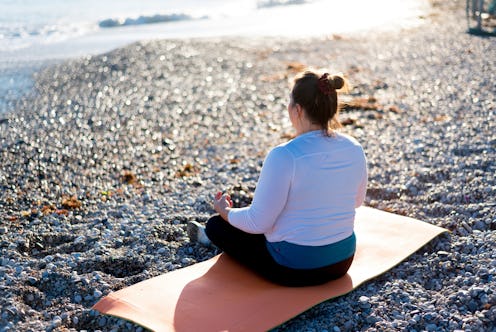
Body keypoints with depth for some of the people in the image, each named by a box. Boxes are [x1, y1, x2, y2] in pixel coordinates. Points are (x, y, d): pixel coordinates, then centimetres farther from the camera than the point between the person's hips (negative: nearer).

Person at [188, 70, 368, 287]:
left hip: (294, 268, -6)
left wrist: (224, 211, 1)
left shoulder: (284, 156, -27)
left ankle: (214, 237, 54)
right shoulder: (355, 149, -7)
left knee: (217, 225, 19)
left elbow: (258, 222, -20)